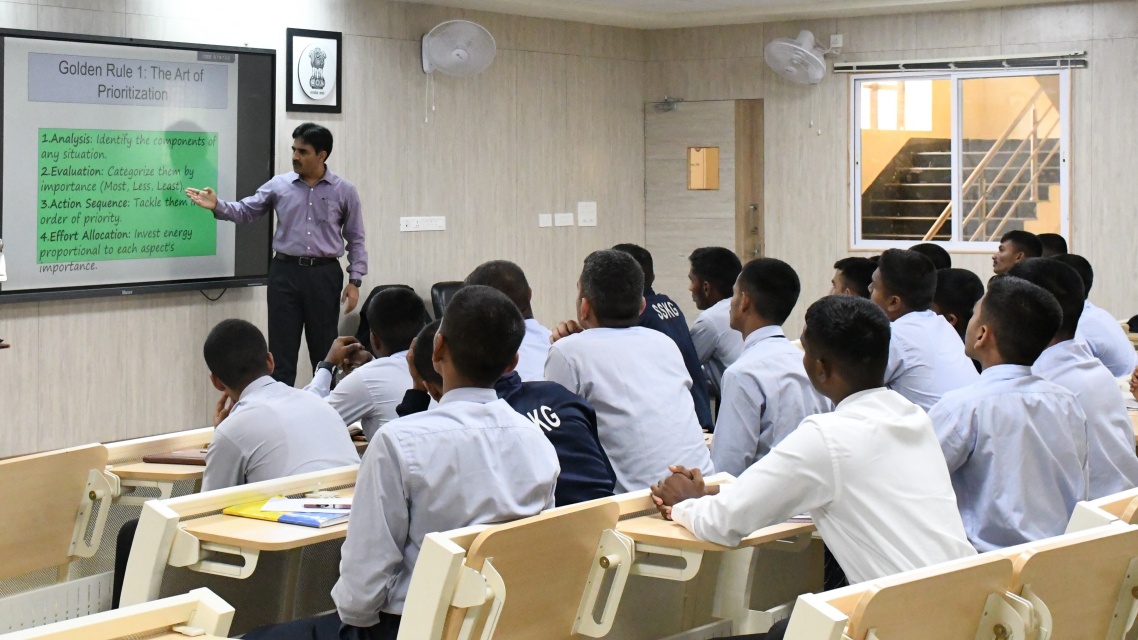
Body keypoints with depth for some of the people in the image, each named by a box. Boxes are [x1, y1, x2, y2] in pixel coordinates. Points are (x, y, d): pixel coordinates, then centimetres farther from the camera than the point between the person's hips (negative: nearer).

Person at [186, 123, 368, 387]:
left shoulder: (344, 191, 1)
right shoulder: (279, 185, 4)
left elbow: (355, 240, 4)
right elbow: (245, 211, 6)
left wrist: (355, 281, -3)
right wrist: (217, 206, -14)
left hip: (324, 274, -1)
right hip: (285, 272, 1)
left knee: (325, 351, 7)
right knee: (282, 349, 3)